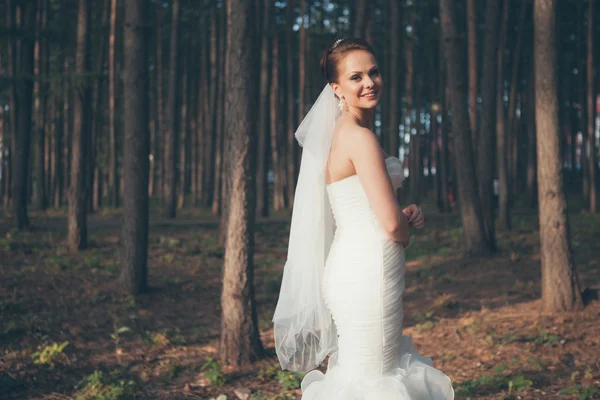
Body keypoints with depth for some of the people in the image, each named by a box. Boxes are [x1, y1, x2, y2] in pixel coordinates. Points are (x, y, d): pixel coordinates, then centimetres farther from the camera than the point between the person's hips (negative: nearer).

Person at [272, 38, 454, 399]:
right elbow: (391, 223, -19)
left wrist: (406, 216, 4)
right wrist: (406, 230, 4)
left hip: (352, 267, 10)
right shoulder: (361, 137, -14)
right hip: (368, 270, -10)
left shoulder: (345, 133, 13)